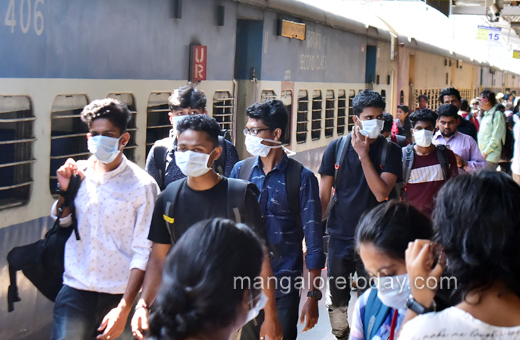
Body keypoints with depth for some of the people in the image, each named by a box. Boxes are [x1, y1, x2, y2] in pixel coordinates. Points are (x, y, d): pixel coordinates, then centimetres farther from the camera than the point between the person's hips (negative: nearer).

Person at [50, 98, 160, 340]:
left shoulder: (142, 185, -10)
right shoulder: (78, 173, 2)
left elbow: (144, 252, -11)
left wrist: (124, 308, -15)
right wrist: (64, 190, -2)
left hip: (120, 295, -3)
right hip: (76, 290, 3)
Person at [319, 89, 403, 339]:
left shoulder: (390, 151, -4)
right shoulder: (337, 148, 0)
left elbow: (381, 193, -17)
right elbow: (324, 195, 4)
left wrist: (363, 154, -16)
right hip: (340, 238, 2)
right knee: (336, 300, 12)